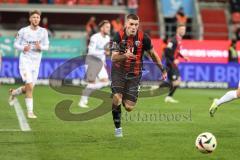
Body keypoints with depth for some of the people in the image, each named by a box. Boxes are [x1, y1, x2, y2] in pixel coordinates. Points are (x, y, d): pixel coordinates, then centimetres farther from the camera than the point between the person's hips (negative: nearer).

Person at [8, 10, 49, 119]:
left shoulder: (43, 31, 1)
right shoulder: (23, 31, -5)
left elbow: (46, 46, 4)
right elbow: (16, 44, 3)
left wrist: (40, 47, -18)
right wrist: (23, 48, -18)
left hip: (36, 62, 4)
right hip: (25, 60, -4)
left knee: (29, 88, 10)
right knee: (30, 86, -17)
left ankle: (13, 93, 41)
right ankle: (30, 112, -9)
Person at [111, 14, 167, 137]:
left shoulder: (143, 38, -10)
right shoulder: (119, 36, -13)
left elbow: (153, 54, 6)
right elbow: (113, 58, -17)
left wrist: (163, 70, 11)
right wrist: (125, 55, -37)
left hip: (134, 75, 1)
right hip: (119, 72, -1)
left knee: (129, 107, -6)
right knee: (117, 98, -22)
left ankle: (125, 99, 33)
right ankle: (117, 127, 0)